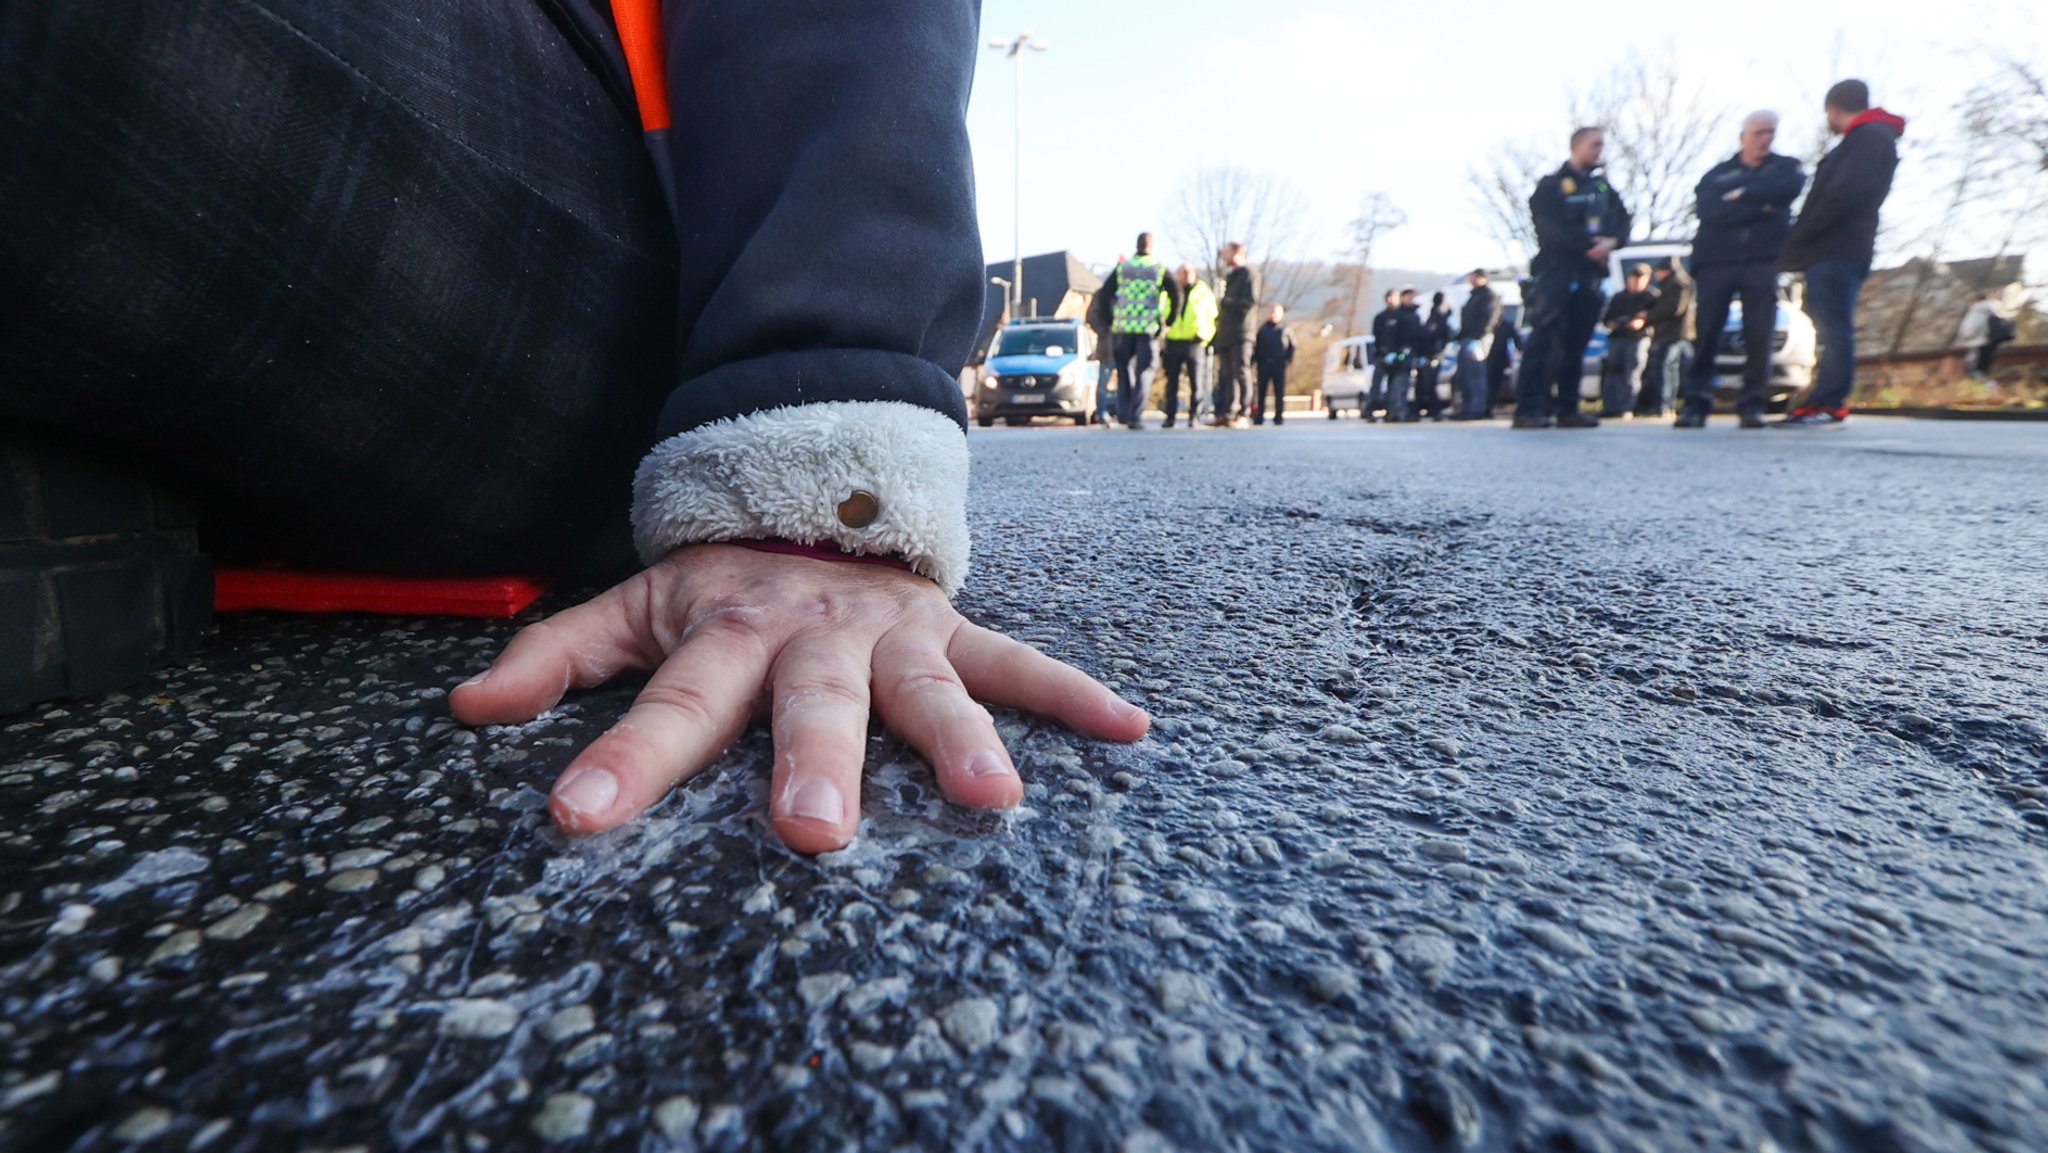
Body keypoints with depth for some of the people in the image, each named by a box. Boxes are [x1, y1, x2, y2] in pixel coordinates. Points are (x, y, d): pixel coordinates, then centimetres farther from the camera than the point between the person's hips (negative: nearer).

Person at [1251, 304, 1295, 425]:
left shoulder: (1285, 329, 6)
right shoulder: (1263, 329, 11)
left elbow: (1292, 346, 9)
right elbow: (1256, 347, 11)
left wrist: (1288, 359, -3)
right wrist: (1254, 360, 2)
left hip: (1279, 365, -1)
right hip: (1264, 364, 2)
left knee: (1279, 392, 0)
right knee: (1261, 391, 0)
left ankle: (1279, 417, 5)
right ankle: (1259, 417, 5)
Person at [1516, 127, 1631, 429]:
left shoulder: (1603, 187, 22)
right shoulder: (1551, 185, 6)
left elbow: (1622, 221, 13)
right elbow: (1549, 230, -8)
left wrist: (1611, 242, -8)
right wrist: (1587, 244, -13)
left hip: (1590, 274, 6)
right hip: (1557, 270, -6)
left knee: (1576, 342, 3)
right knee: (1544, 336, -18)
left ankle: (1567, 409, 6)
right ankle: (1528, 409, -23)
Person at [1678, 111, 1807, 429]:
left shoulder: (1785, 167, 18)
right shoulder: (1718, 174, 15)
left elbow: (1791, 188, -6)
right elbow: (1709, 212, -4)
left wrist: (1744, 193, -4)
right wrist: (1761, 206, -7)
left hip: (1763, 262, 1)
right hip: (1717, 261, 0)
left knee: (1759, 337, -6)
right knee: (1707, 335, -7)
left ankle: (1752, 404, -3)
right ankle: (1696, 403, -6)